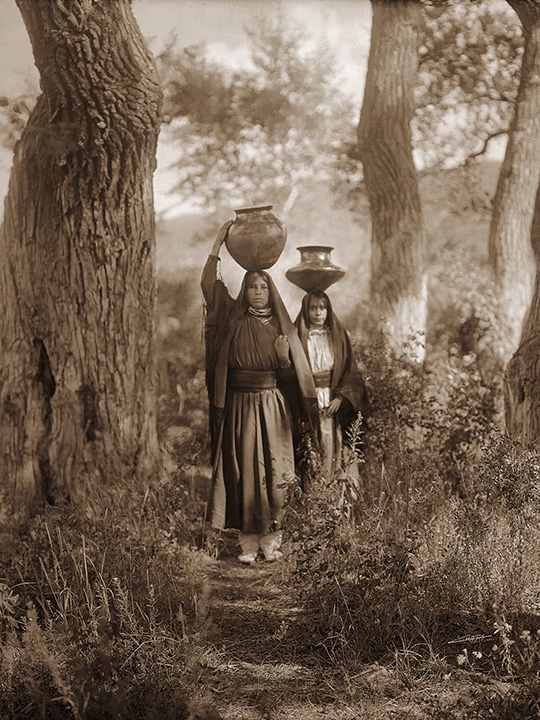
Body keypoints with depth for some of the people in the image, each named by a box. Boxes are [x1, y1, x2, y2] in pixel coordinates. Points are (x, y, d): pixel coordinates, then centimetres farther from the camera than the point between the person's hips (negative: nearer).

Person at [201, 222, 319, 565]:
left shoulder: (282, 326, 7)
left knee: (273, 472, 0)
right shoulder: (234, 319, 5)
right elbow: (209, 284, -6)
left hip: (273, 408, 1)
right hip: (239, 407, 0)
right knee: (243, 471, -1)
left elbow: (291, 377, 7)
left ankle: (271, 539, 8)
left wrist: (284, 356, -13)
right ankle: (249, 542, 4)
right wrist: (217, 245, -7)